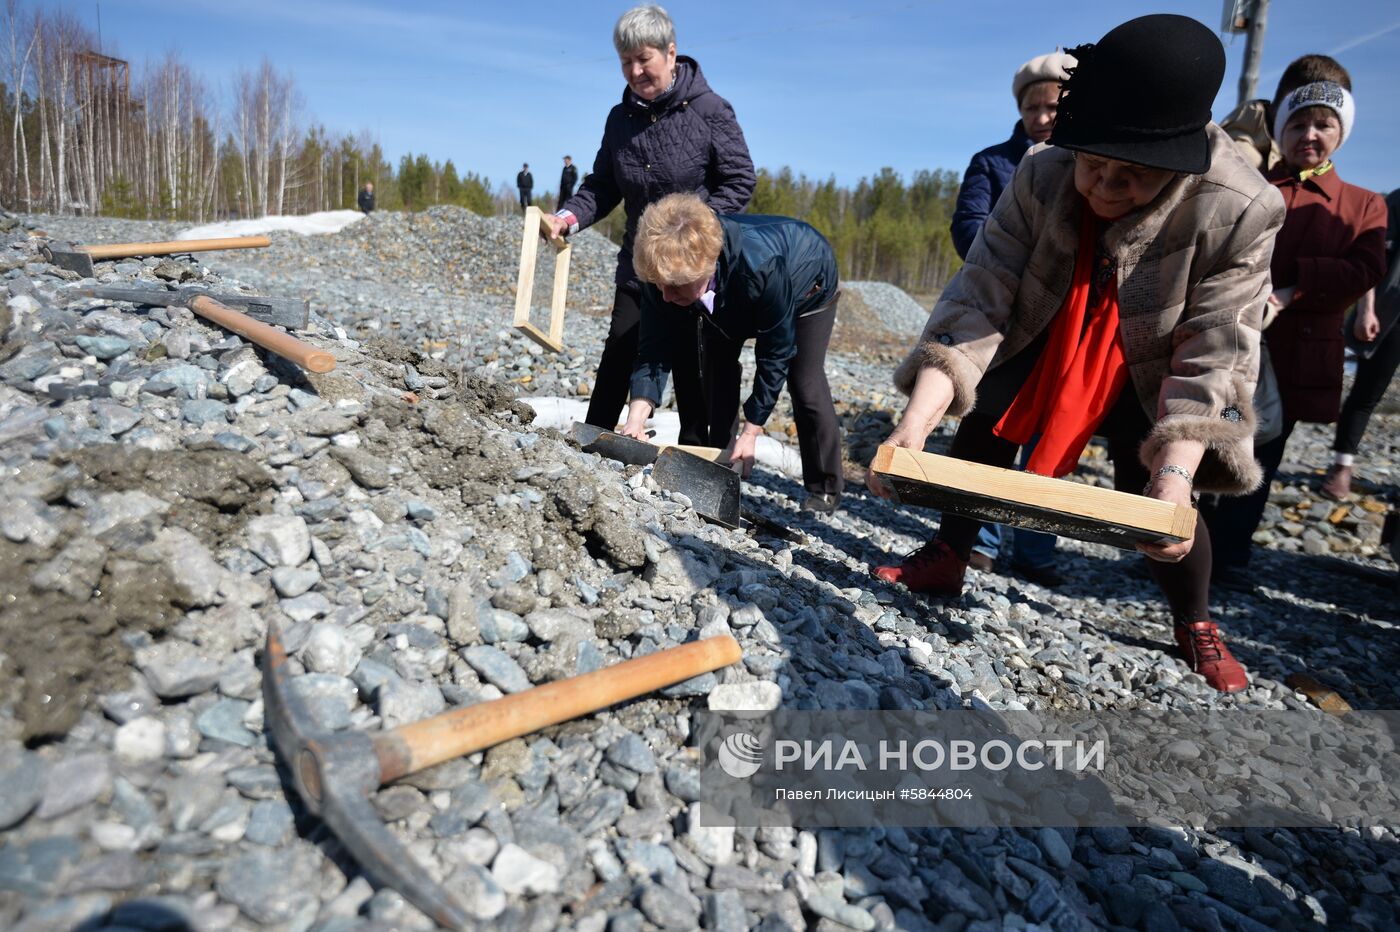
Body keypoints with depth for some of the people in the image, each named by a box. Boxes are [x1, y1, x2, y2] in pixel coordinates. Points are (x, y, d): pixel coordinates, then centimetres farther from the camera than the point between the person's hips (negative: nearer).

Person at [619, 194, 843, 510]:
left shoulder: (762, 267, -49)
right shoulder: (665, 270, -34)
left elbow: (775, 356, -37)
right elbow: (654, 350, -29)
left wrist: (750, 433, -31)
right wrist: (636, 419, -43)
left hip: (807, 287, -5)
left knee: (805, 383, -10)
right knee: (717, 367, -5)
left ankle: (824, 488, 5)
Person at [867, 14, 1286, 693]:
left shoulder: (1240, 211, -30)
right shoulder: (1041, 178, -27)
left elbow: (1212, 355, -28)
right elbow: (977, 298, -32)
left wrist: (1176, 473, -43)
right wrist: (916, 421, -45)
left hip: (1145, 373, -2)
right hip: (1044, 346, 3)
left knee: (1153, 501, -9)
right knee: (983, 424, -9)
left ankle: (1195, 625, 20)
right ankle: (946, 560, 13)